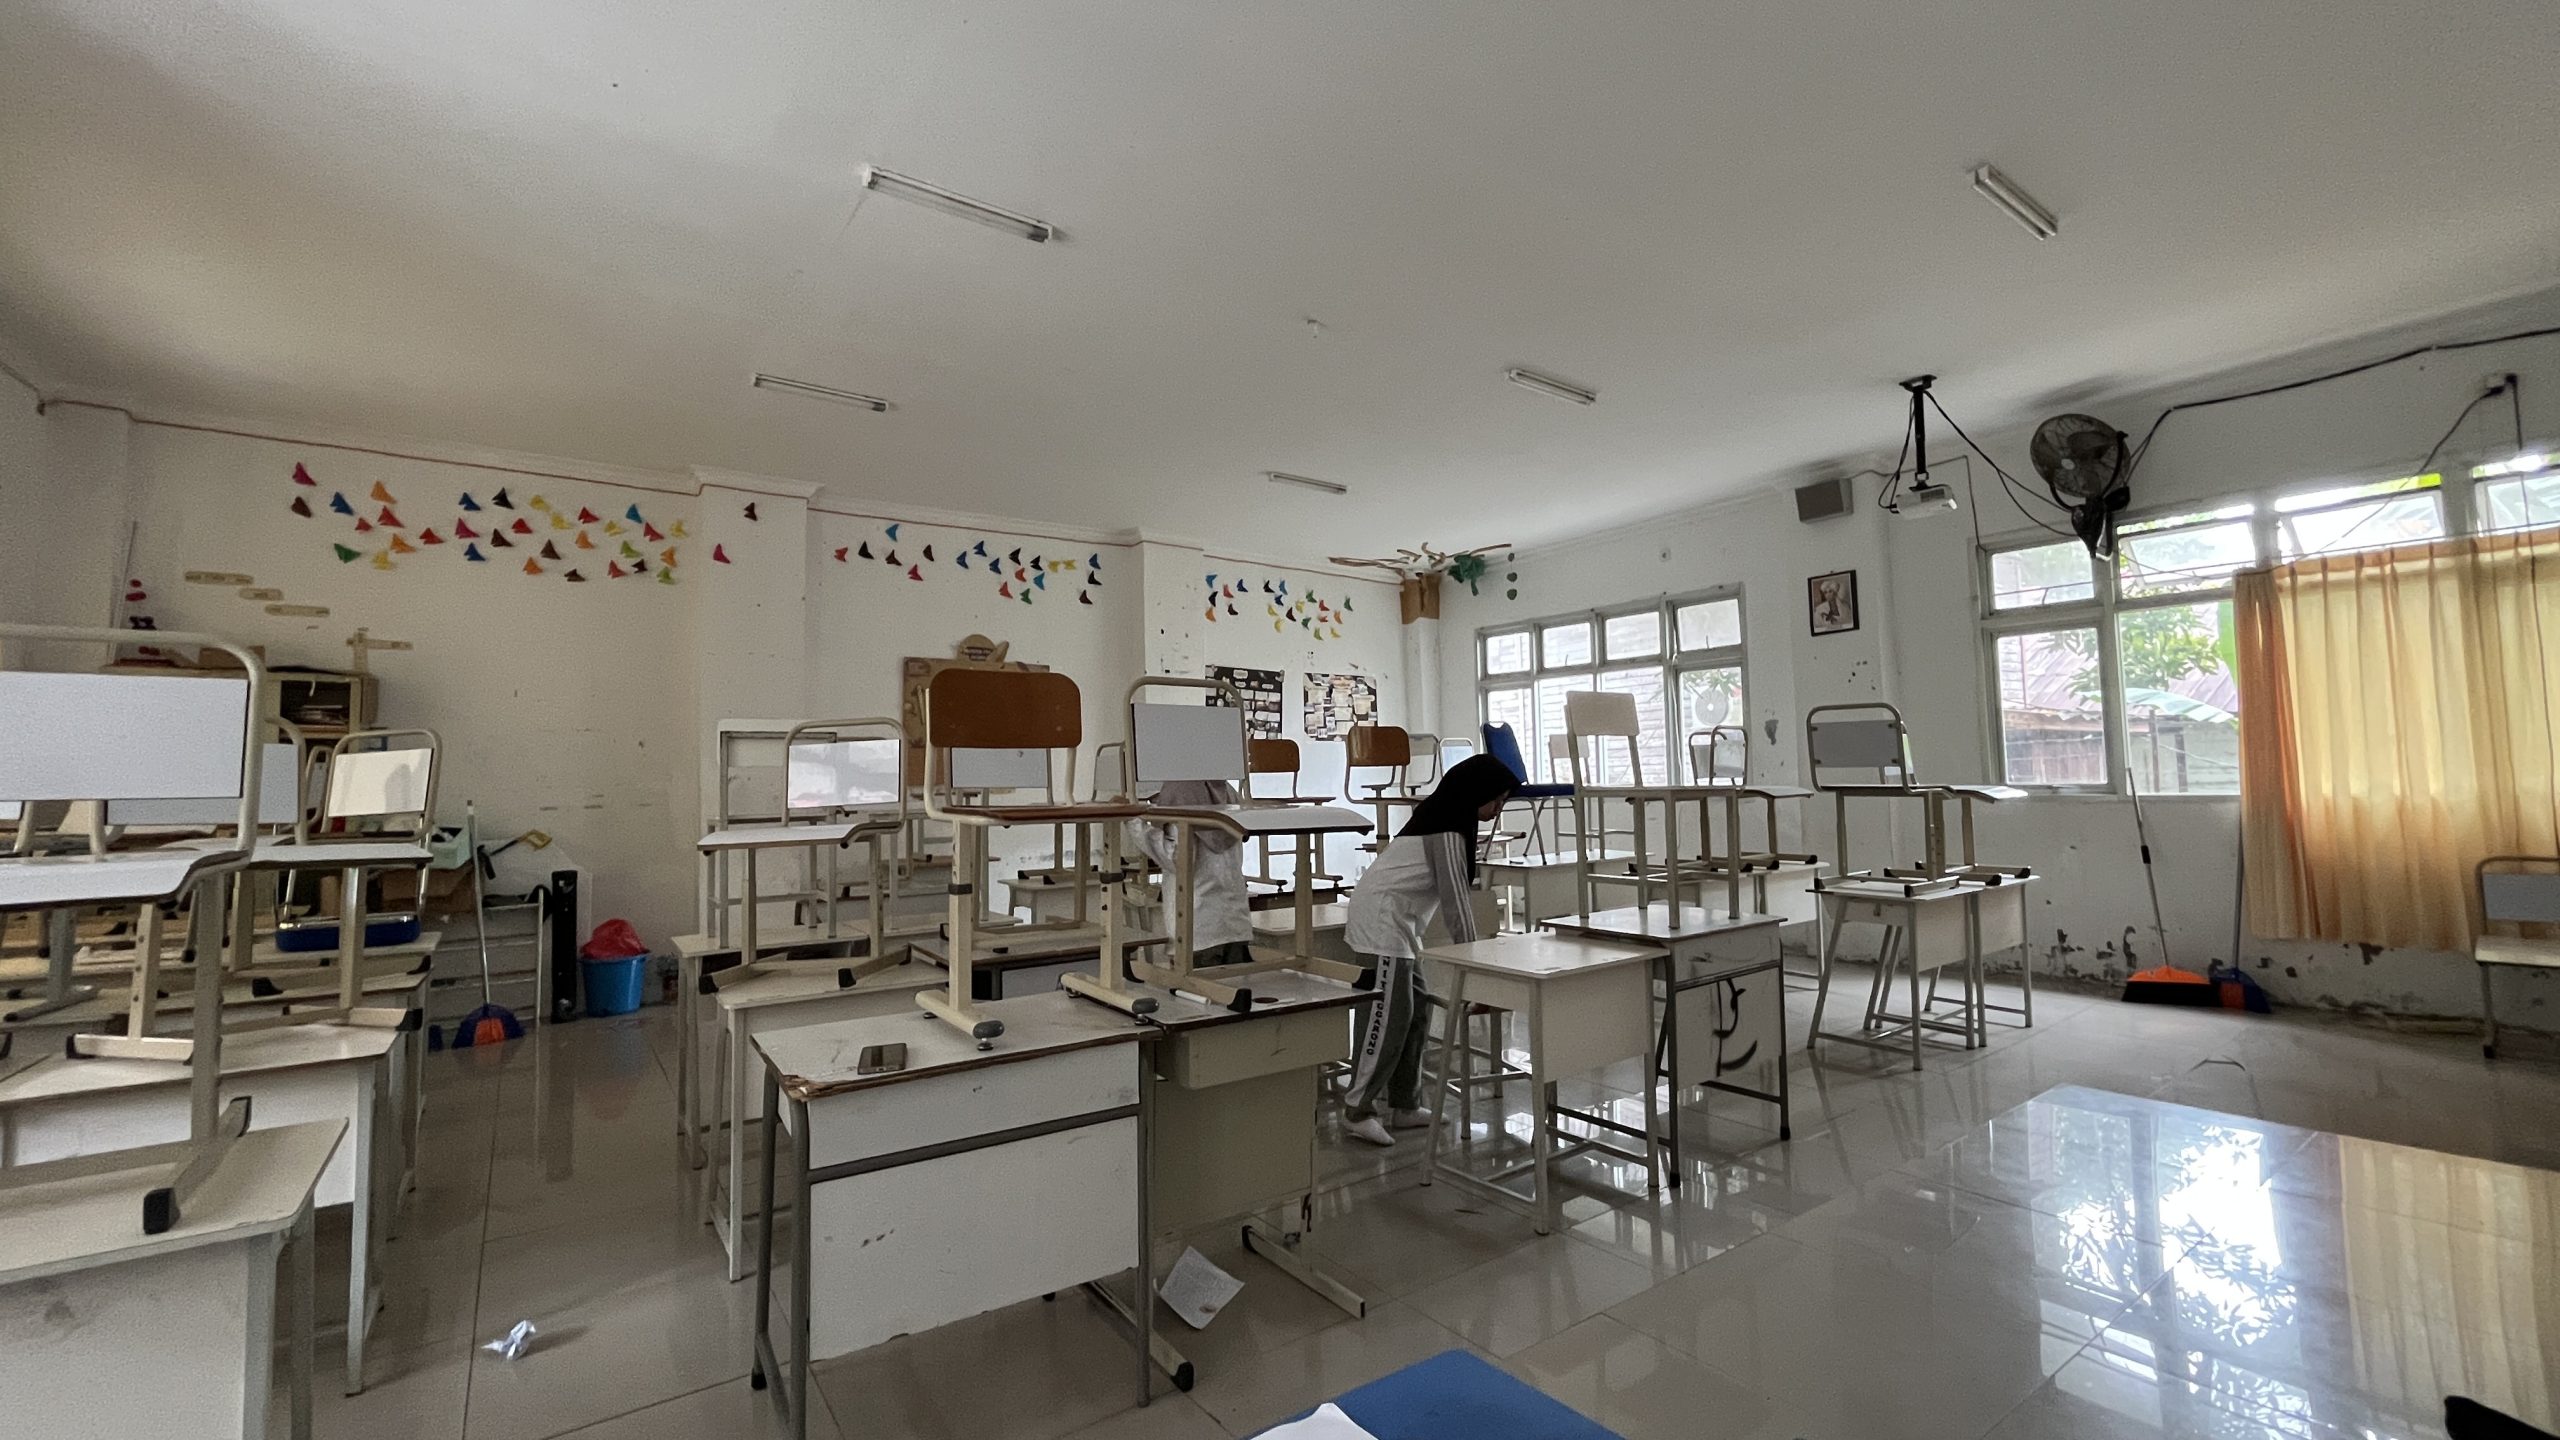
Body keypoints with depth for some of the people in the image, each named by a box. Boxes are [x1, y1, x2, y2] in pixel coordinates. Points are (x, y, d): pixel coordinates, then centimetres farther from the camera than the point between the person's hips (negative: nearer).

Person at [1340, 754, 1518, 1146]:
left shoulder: (1447, 818, 14)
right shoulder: (1447, 829, -17)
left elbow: (1455, 892, 18)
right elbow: (1454, 896, -17)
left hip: (1397, 919, 10)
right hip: (1382, 917, -10)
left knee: (1417, 1009, 10)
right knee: (1390, 1014, -9)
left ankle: (1403, 1106, 17)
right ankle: (1357, 1112, -2)